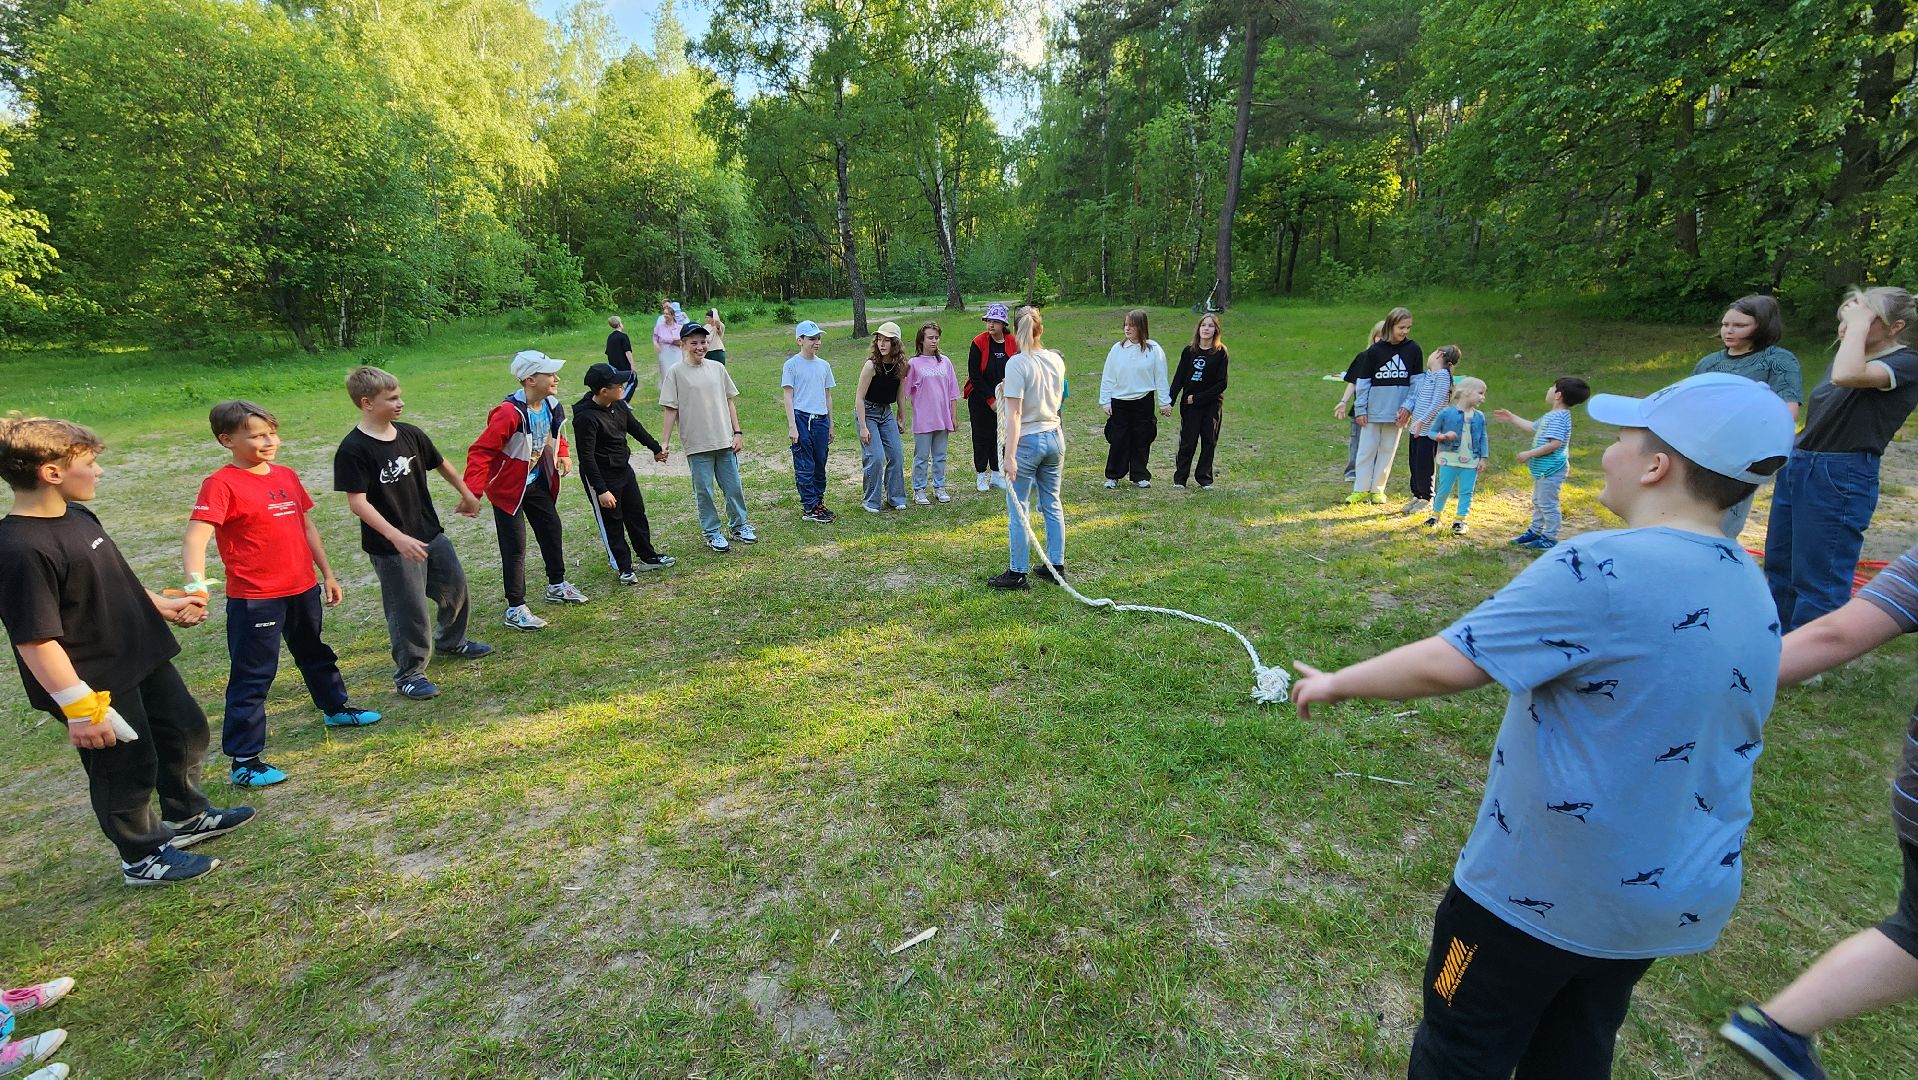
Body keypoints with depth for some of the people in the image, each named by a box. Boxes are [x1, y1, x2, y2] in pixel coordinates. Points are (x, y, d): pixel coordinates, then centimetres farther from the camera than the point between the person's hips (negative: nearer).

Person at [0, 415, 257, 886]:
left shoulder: (78, 516, 1)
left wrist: (162, 604, 19)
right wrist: (80, 708, -24)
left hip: (144, 657, 9)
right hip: (98, 684, -9)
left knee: (185, 731, 22)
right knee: (127, 768, 9)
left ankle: (187, 816, 44)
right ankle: (144, 858, 31)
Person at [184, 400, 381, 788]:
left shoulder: (287, 476, 6)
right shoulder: (221, 484, -15)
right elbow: (195, 540, -25)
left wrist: (327, 573, 16)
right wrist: (196, 584, -41)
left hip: (303, 589, 7)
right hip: (254, 599, -7)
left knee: (316, 654, 26)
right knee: (252, 677, 1)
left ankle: (335, 708, 47)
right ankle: (243, 760, 12)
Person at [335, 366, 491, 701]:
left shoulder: (410, 434, 1)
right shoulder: (353, 449, -17)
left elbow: (441, 464, 18)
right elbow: (357, 502, -22)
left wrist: (467, 494, 29)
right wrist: (396, 536, -30)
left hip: (431, 533, 7)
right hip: (391, 547, -7)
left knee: (455, 584, 19)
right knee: (409, 609, 2)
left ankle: (450, 641, 44)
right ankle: (409, 673, 21)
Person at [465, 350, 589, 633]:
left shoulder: (551, 405, -5)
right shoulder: (509, 413, -29)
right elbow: (480, 452, -28)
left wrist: (563, 454, 2)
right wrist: (473, 491, -35)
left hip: (537, 482, 8)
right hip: (508, 486, -8)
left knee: (552, 531, 18)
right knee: (515, 547, -2)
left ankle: (557, 586, 39)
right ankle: (515, 609, 10)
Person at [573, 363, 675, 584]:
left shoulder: (618, 405, -2)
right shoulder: (585, 417, -26)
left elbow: (635, 427, 17)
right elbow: (586, 457, -25)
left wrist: (656, 448, 29)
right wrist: (601, 490, -27)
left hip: (624, 468, 8)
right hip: (600, 476, -8)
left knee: (637, 514, 18)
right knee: (611, 523, 5)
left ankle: (648, 557, 33)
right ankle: (624, 567, 18)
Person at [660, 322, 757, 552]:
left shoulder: (718, 368, 7)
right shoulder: (676, 372, -3)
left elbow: (729, 402, 11)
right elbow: (671, 409, -3)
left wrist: (737, 432, 5)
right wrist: (664, 441, -6)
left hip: (725, 441, 3)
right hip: (696, 445, -3)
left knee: (733, 487, 11)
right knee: (703, 491, 6)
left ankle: (740, 526, 27)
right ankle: (712, 533, 19)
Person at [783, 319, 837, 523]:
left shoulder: (824, 366, 12)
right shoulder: (792, 365, -3)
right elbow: (788, 396, -5)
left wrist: (830, 425, 16)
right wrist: (792, 426, -12)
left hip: (821, 420, 5)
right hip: (801, 419, -5)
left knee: (820, 465, 10)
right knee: (805, 467, -1)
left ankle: (818, 502, 21)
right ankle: (809, 508, 5)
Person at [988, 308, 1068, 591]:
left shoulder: (1016, 363, -14)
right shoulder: (1056, 360, 5)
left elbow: (1014, 413, -21)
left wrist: (1010, 455, -23)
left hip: (1027, 441, -6)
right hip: (1055, 438, 7)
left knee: (1017, 508, 3)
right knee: (1052, 504, 16)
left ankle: (1017, 573, 10)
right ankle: (1056, 566, 25)